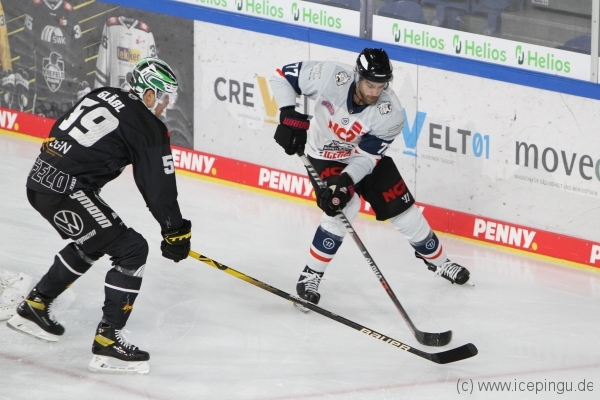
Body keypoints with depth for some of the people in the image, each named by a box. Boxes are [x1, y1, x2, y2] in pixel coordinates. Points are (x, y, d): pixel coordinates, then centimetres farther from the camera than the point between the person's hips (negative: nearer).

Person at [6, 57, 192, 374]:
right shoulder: (148, 128, -7)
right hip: (65, 191, -9)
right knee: (131, 250, -5)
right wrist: (175, 232, 4)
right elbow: (159, 186, -6)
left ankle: (34, 307, 40)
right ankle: (107, 341, -10)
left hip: (39, 178, 9)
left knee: (91, 243, 30)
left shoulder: (104, 96, 16)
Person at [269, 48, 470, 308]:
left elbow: (367, 157, -25)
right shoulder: (330, 77, -32)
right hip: (325, 156, -2)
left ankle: (437, 260, 30)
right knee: (344, 207, -26)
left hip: (366, 157, 2)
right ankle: (310, 275, -13)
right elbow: (282, 77, -20)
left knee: (401, 207, 4)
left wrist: (347, 180, -42)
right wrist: (289, 116, -30)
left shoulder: (390, 114, -28)